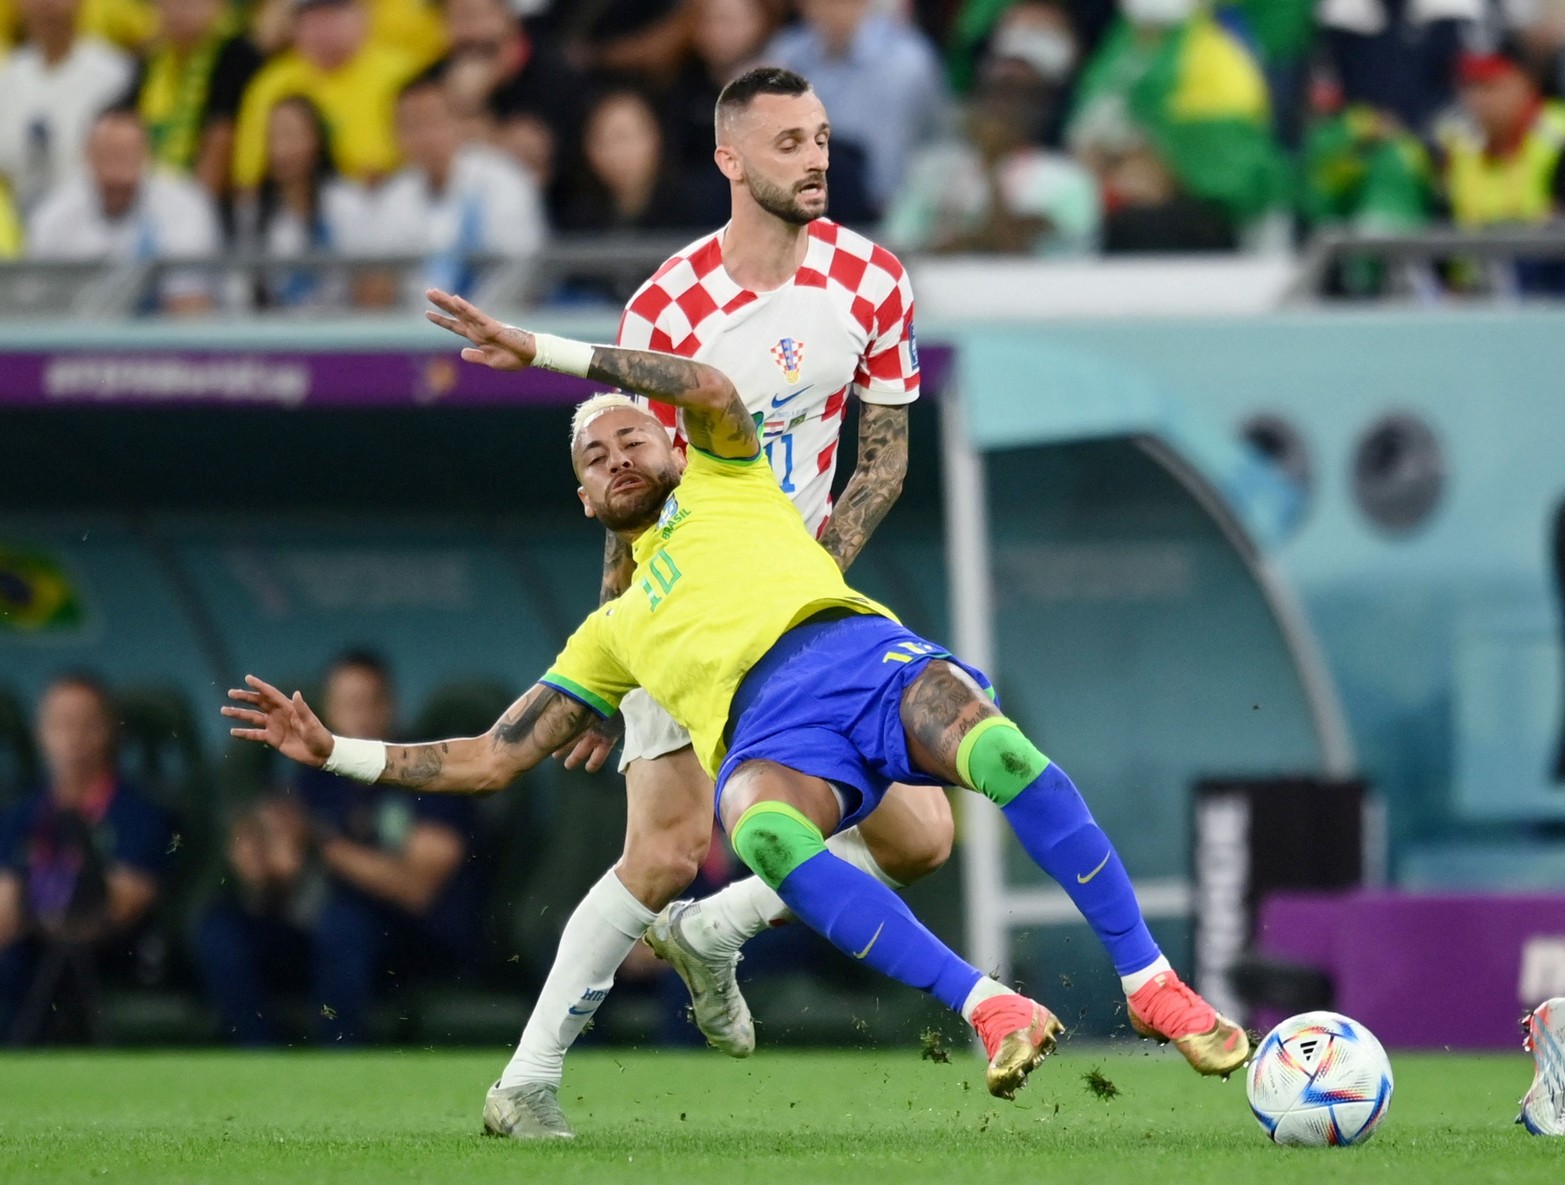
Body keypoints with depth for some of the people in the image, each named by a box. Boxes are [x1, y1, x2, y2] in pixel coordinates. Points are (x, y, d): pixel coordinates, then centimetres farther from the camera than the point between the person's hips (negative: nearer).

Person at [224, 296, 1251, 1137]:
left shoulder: (722, 482, 31)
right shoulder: (610, 635, 37)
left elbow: (714, 392, 9)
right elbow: (490, 760, 36)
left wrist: (544, 354, 12)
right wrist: (333, 751, 30)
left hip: (849, 644, -2)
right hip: (764, 733, 2)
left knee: (994, 746, -36)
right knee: (760, 831, -39)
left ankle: (1152, 983, -26)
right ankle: (991, 1009, -40)